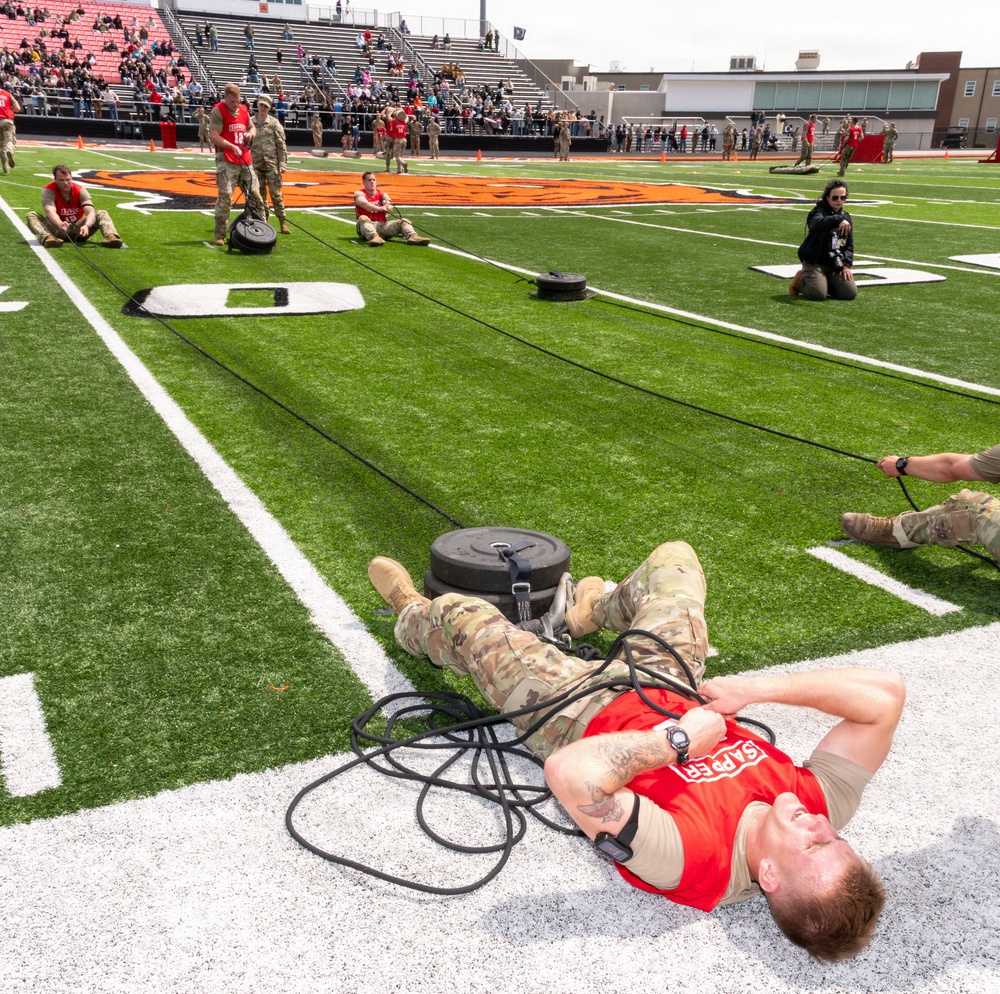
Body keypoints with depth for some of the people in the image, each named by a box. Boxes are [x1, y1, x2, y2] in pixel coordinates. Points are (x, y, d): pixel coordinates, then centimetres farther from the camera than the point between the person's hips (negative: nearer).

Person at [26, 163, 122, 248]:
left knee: (102, 214, -16)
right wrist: (60, 224, -57)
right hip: (57, 230, -1)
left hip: (77, 231, 1)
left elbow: (91, 212, -25)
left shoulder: (80, 190, -10)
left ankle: (110, 236, -46)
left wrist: (86, 225, -48)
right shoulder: (48, 190, -15)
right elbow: (50, 211, -34)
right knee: (32, 215, -25)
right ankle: (47, 237, -55)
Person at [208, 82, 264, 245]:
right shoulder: (218, 111, -4)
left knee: (255, 195, 7)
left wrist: (250, 133, 6)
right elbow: (214, 136, -12)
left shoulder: (244, 109, 15)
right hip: (226, 161, -6)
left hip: (245, 160, 7)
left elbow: (252, 127, 30)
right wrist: (233, 147, -22)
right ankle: (220, 235, -8)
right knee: (225, 196, -13)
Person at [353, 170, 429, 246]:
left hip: (383, 225, 4)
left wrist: (387, 204, -30)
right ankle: (374, 237, -62)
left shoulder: (381, 194, 18)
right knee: (363, 218, -35)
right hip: (367, 226, -4)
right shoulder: (360, 194, 6)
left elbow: (389, 207, -3)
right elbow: (365, 204, -19)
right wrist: (379, 208, -38)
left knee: (403, 221, -14)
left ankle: (412, 236, -45)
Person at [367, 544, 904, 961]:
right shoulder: (821, 804, -29)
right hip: (669, 682, 5)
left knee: (457, 612, 8)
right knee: (673, 554, 20)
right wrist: (761, 687, -33)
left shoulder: (684, 857, -44)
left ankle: (413, 620, 48)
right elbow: (886, 693, -29)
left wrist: (678, 739, -45)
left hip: (580, 712, -5)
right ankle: (594, 612, 52)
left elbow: (570, 773, -56)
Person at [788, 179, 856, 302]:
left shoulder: (846, 217, 12)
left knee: (850, 293, -9)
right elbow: (818, 223, -35)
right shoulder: (819, 211, -8)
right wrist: (838, 220, -52)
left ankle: (826, 281, 18)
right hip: (815, 262, -6)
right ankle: (801, 280, 8)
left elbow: (849, 245, 12)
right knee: (818, 294, -26)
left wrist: (846, 264, -4)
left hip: (836, 265, 6)